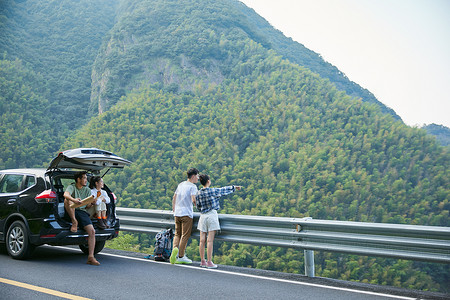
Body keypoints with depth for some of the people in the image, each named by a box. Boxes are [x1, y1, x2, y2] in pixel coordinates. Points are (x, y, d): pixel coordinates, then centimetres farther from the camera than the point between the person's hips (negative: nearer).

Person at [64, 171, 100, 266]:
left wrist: (92, 203, -11)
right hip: (72, 212, -3)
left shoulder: (87, 190, 17)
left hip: (82, 211, 3)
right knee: (67, 200, -34)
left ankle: (90, 257, -17)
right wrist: (74, 200, -43)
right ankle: (74, 222, -19)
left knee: (92, 231, -18)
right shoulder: (72, 187, 3)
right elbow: (65, 194, -23)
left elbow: (88, 206, 13)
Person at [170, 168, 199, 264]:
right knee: (185, 235, 0)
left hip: (177, 213, 6)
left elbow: (174, 199, 17)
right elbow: (193, 200, -19)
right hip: (187, 214, -6)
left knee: (177, 234, 14)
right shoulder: (193, 186, -7)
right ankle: (181, 257, 2)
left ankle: (175, 248, -13)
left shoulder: (180, 185, 14)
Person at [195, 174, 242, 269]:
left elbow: (198, 207, 11)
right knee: (210, 240, -5)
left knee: (202, 240, 6)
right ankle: (209, 262, -4)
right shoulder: (213, 191, -8)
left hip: (203, 216, 5)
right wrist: (234, 187, 23)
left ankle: (203, 261, 14)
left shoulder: (199, 194, 4)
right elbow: (224, 190, 7)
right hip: (212, 215, -5)